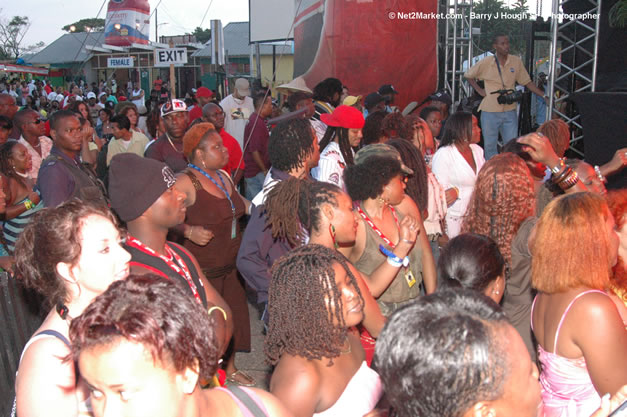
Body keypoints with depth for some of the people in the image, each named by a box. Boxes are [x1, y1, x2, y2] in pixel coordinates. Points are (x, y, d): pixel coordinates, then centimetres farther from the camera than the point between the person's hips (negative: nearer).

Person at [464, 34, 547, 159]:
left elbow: (527, 82, 7)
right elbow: (468, 75, 8)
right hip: (490, 111, -2)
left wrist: (544, 96, 0)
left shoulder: (516, 61, 1)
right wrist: (479, 90, -2)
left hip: (510, 111, 2)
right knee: (490, 145, 7)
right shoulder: (485, 62, -5)